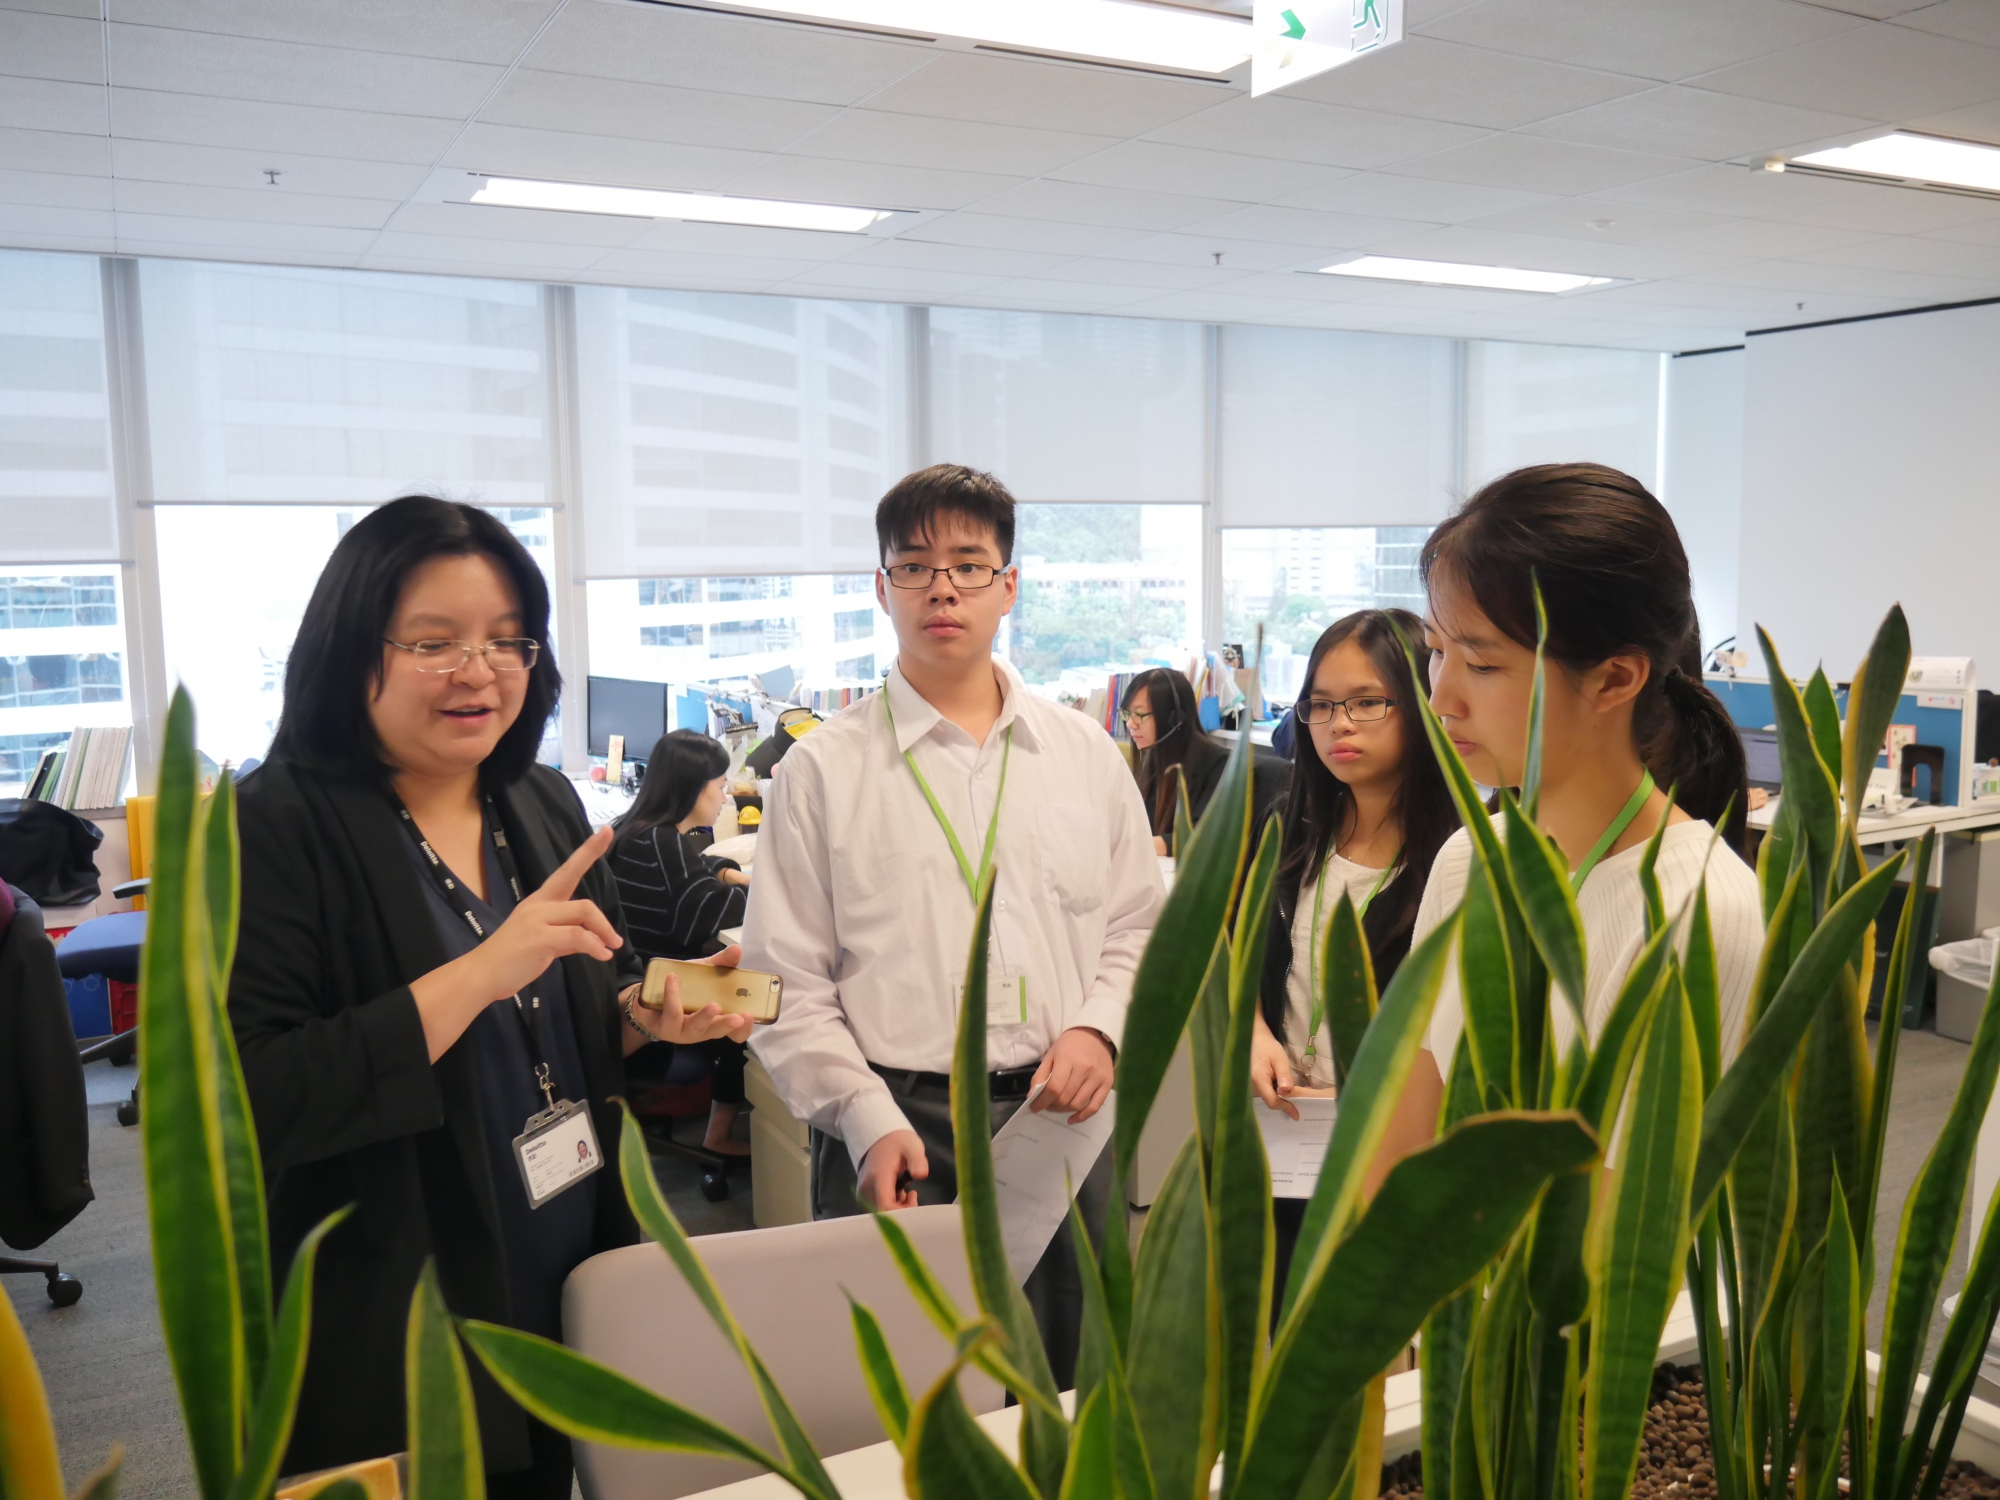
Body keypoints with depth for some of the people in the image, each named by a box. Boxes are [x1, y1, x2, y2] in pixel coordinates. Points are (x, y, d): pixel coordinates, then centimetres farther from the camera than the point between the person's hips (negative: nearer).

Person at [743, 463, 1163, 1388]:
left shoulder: (1085, 755, 10)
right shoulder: (823, 771, 1)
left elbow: (1139, 929, 14)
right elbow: (785, 984, -2)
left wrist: (1098, 1028, -4)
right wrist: (870, 1122, -12)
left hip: (1061, 1121, 3)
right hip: (897, 1129, -2)